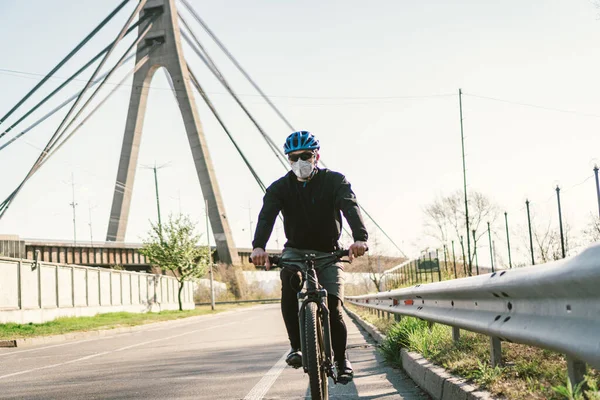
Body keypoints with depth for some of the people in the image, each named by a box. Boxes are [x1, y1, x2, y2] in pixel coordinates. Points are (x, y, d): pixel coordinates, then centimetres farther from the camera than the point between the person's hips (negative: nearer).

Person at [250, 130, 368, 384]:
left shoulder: (334, 181, -11)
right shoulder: (280, 187, -8)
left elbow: (350, 207, -28)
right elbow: (267, 215, -24)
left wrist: (360, 238, -49)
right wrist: (258, 246, -45)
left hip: (328, 253, 0)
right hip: (295, 250, 1)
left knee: (333, 308, -12)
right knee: (289, 280, -32)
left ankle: (341, 359, 13)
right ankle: (297, 346, -24)